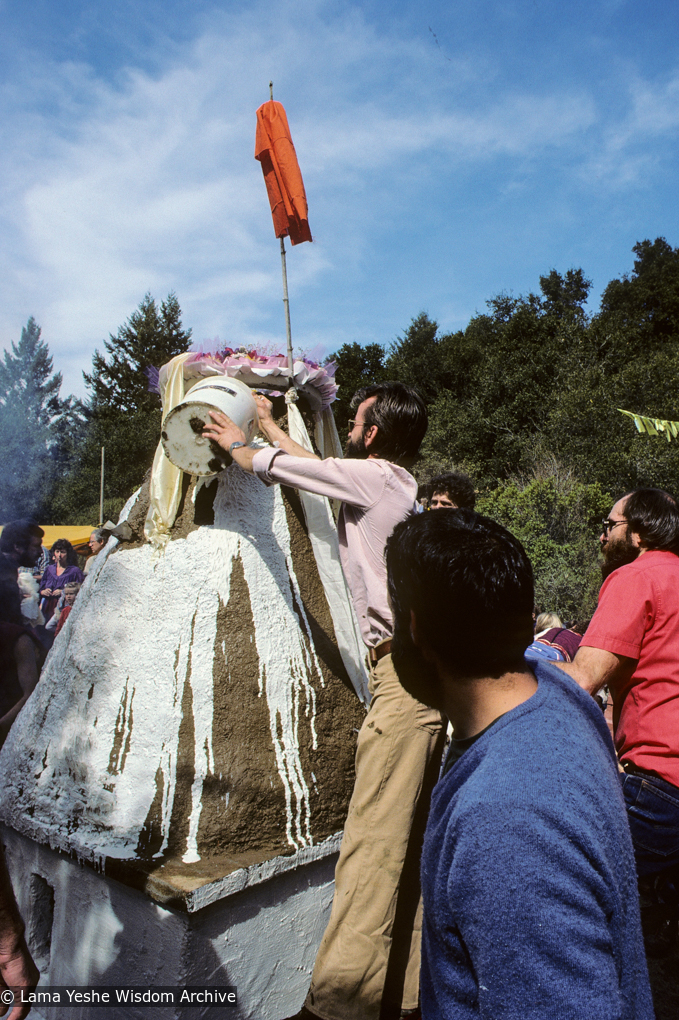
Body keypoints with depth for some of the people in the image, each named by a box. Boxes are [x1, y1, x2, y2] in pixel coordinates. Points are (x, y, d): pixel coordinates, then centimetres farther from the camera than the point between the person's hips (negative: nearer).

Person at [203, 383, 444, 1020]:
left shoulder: (375, 477, -8)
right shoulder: (392, 483, 18)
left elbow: (268, 466, -2)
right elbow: (313, 464, 30)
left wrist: (237, 443, 19)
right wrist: (267, 425, 40)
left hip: (406, 671, -10)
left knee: (373, 834, -6)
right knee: (409, 831, 14)